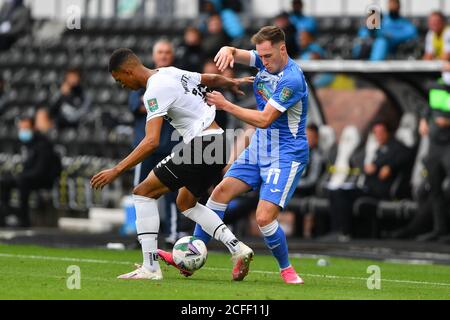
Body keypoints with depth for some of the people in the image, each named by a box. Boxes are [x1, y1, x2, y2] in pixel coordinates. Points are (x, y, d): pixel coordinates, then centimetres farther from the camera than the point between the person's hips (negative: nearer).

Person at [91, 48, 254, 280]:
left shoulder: (155, 91, -14)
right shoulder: (170, 73, 13)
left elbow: (152, 142, -24)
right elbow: (211, 79, 28)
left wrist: (116, 171, -23)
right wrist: (232, 83, 50)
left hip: (201, 144, -10)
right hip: (218, 140, 10)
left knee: (143, 192, -4)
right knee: (185, 203, 25)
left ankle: (150, 267, -8)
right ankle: (237, 249, 13)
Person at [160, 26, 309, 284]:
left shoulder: (292, 80, -25)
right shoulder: (266, 61, 0)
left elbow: (264, 120, -25)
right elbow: (235, 55, -1)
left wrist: (226, 105, -21)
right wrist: (227, 51, -26)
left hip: (286, 155, -8)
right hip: (259, 147, 8)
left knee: (264, 217, -18)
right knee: (221, 192, 3)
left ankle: (286, 269, 4)